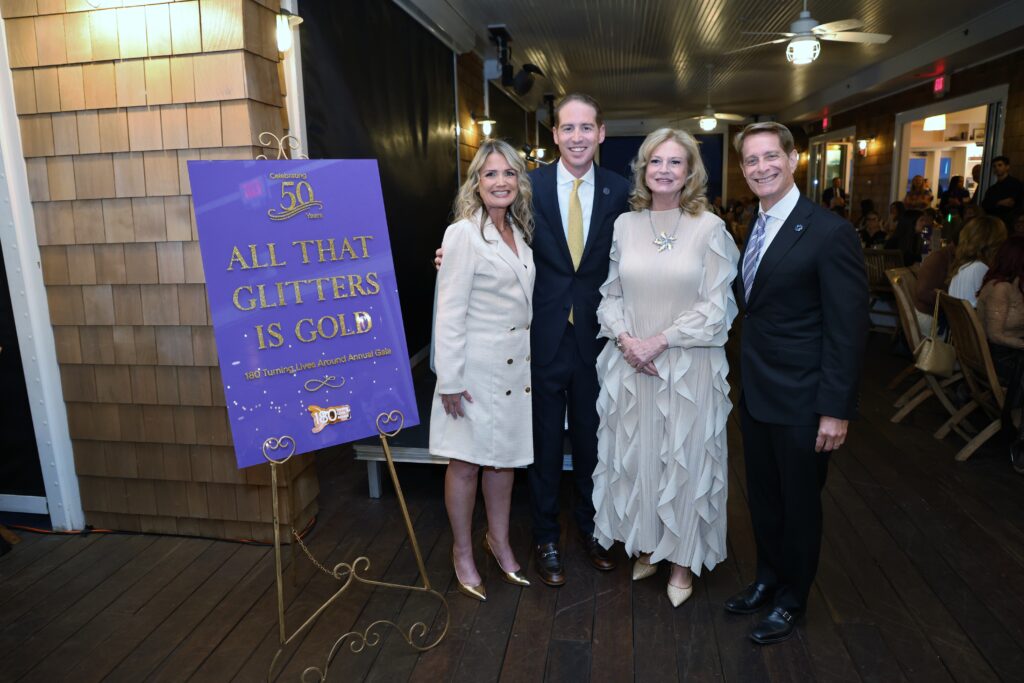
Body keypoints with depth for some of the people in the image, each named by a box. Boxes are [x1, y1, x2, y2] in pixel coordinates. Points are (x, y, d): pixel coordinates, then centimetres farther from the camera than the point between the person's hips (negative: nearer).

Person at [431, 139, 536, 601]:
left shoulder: (519, 232, 9)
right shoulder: (464, 233, -12)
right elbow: (450, 312, -15)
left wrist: (530, 357, 11)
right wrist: (450, 380, -17)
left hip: (516, 364, 7)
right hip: (476, 367, -7)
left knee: (504, 455, 17)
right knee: (467, 461, 7)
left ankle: (499, 539, 36)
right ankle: (463, 552, 26)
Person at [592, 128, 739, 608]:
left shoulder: (709, 228, -6)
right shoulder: (624, 225, 4)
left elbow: (717, 307, -8)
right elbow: (610, 294, 7)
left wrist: (659, 340, -15)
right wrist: (625, 338, -10)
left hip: (689, 366, -3)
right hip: (630, 365, 3)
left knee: (685, 460, 8)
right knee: (635, 457, 12)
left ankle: (683, 558, 28)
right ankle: (646, 546, 34)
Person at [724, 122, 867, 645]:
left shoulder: (829, 232, -16)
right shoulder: (754, 229, 7)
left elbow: (848, 328, -17)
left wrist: (837, 409, -18)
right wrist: (745, 379, 8)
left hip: (801, 401, -6)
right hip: (755, 394, 7)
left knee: (799, 504, 13)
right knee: (762, 497, 20)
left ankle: (791, 600, 34)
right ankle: (767, 578, 42)